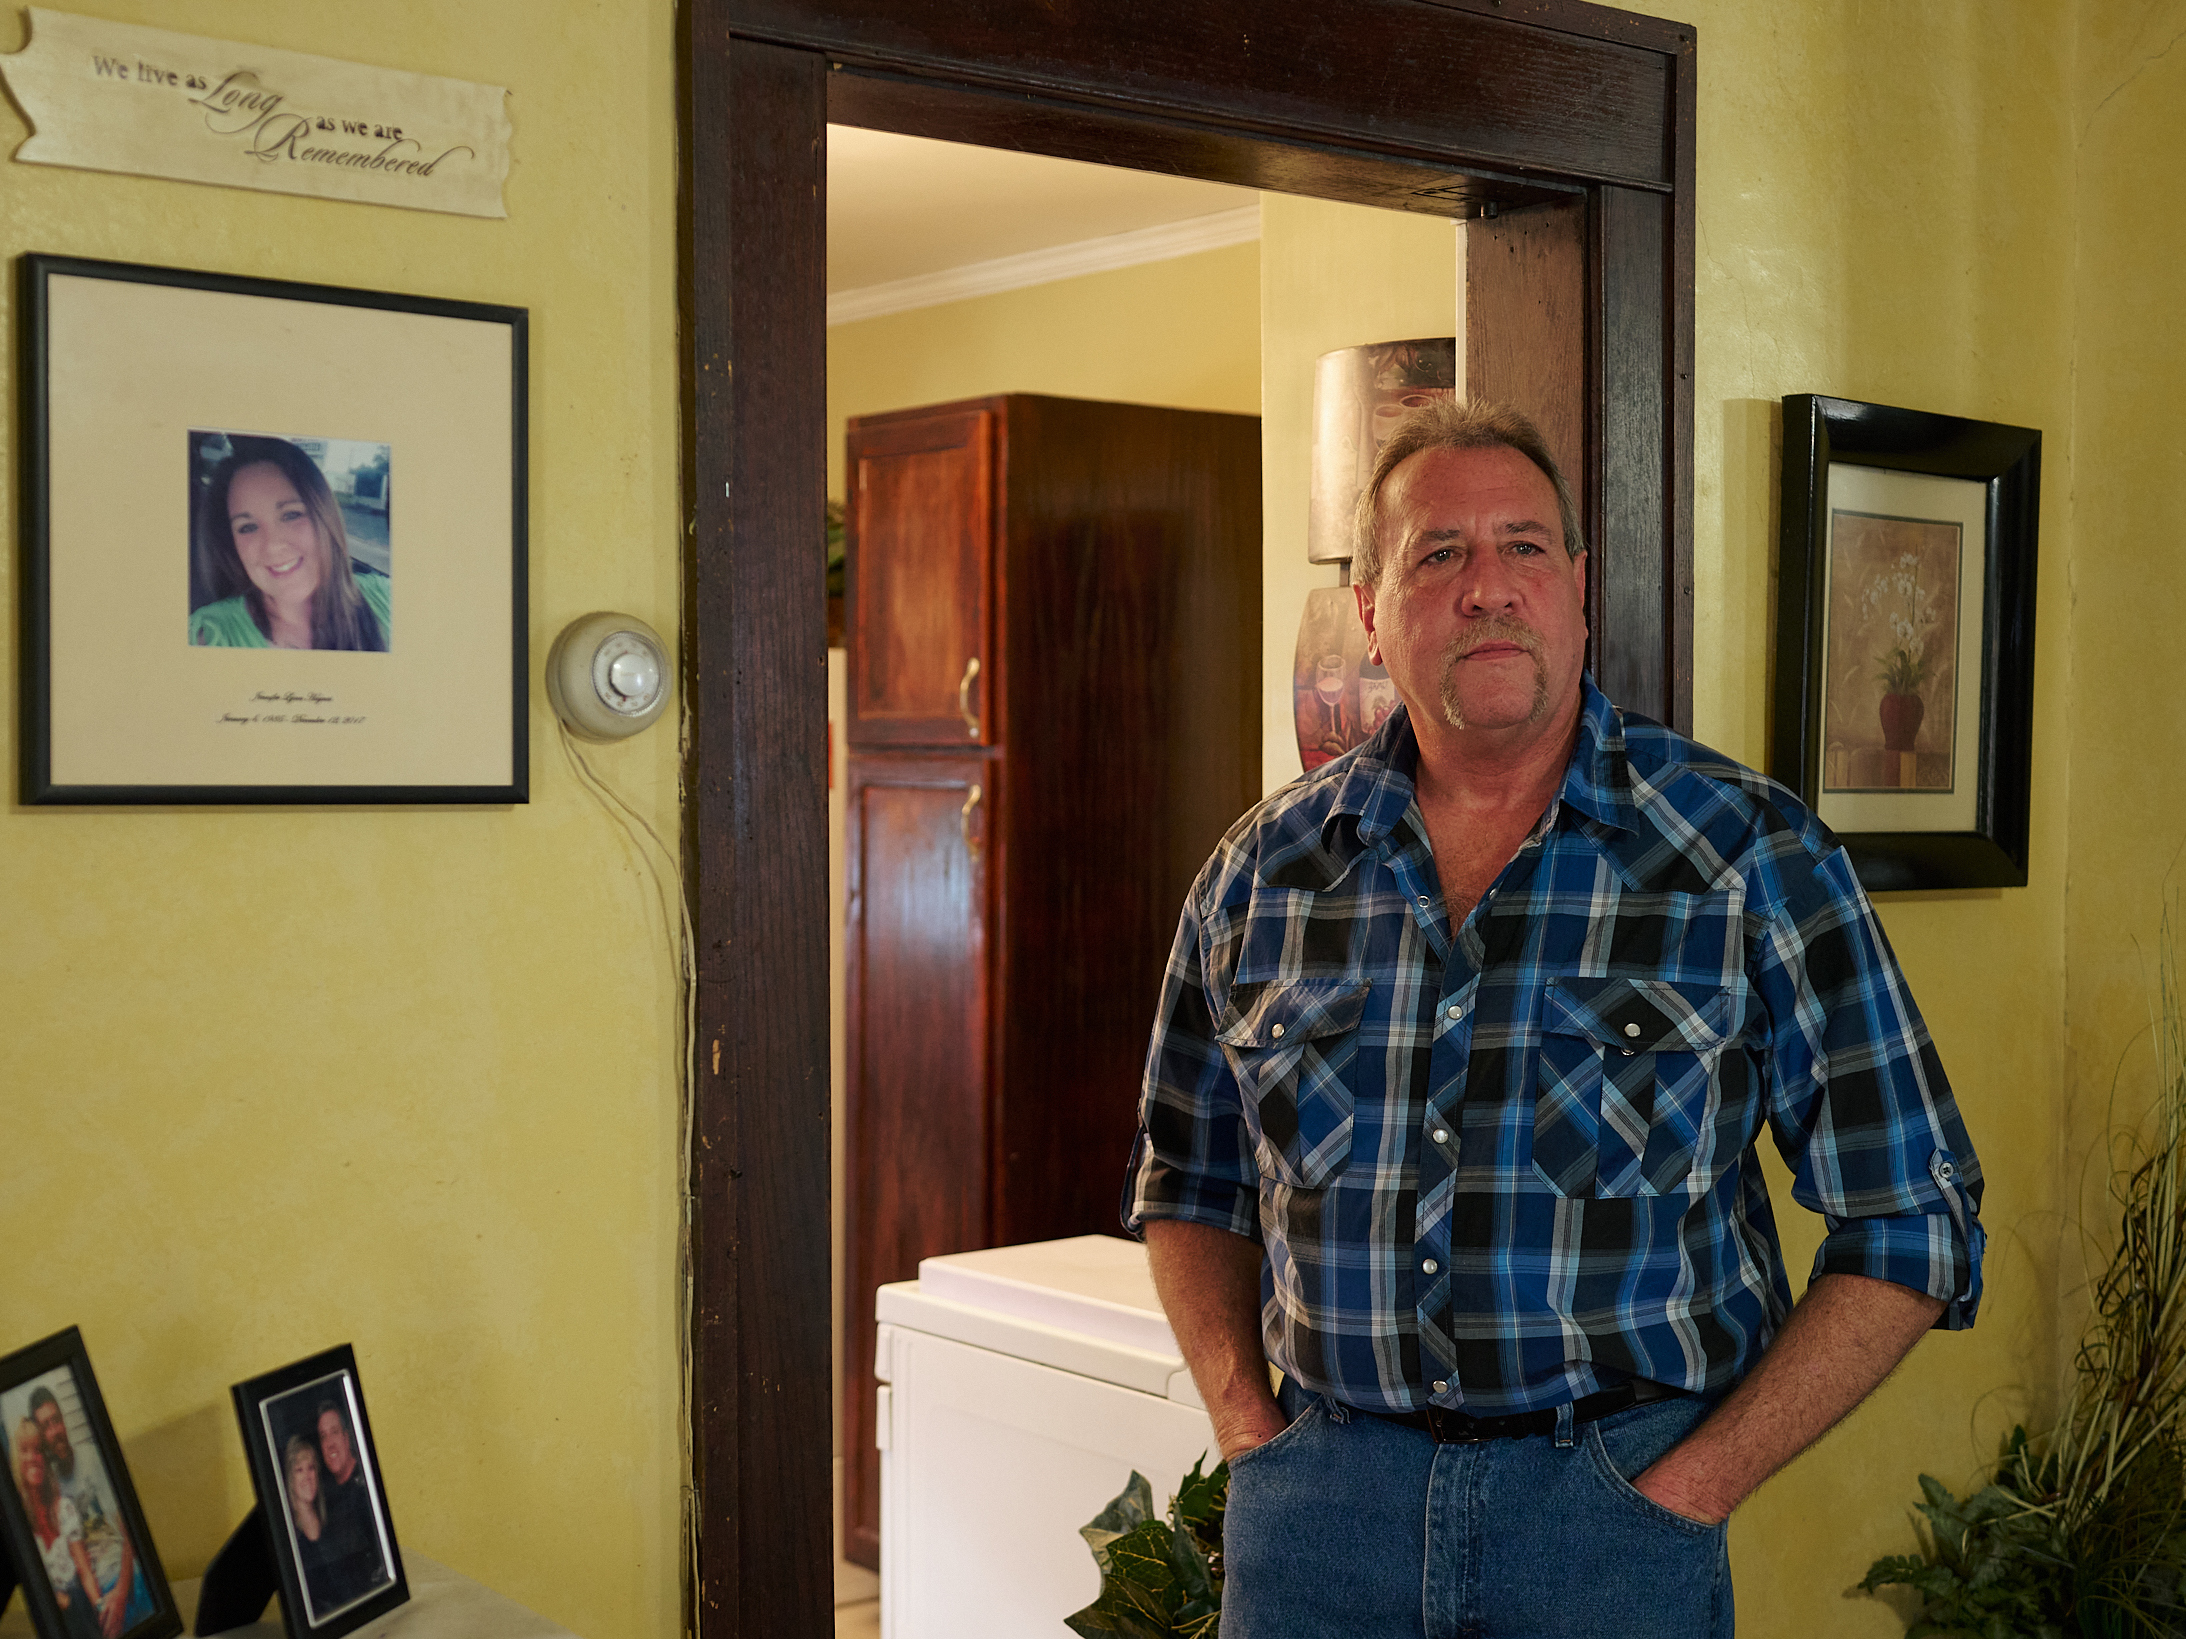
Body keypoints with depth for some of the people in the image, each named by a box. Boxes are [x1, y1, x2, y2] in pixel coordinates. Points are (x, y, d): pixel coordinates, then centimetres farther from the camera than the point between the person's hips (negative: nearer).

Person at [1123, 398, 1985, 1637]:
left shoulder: (1754, 854, -5)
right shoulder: (1265, 870, 3)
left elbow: (1909, 1224, -3)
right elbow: (1188, 1179, 15)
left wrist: (1692, 1489, -9)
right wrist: (1249, 1429, 2)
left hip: (1618, 1500, -2)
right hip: (1317, 1504, 2)